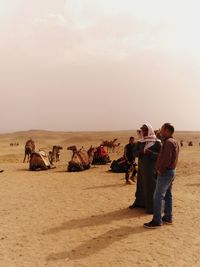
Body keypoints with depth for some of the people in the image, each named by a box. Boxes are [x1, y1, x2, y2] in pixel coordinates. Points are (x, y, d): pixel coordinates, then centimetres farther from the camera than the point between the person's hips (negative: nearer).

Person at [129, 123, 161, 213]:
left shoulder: (156, 142, -9)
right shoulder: (140, 142, 8)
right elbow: (135, 153, 6)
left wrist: (150, 153, -26)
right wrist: (141, 152, -15)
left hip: (151, 167, -5)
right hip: (142, 167, 5)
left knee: (152, 186, -3)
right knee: (141, 185, 13)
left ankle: (153, 207, 4)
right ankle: (139, 202, 26)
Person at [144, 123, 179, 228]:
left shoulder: (168, 142, -19)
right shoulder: (174, 142, 13)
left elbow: (166, 159, -26)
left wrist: (160, 170, -15)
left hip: (165, 172, -10)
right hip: (171, 171, 10)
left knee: (158, 196, -7)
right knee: (168, 195, 16)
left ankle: (157, 221, -3)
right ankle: (168, 217, 24)